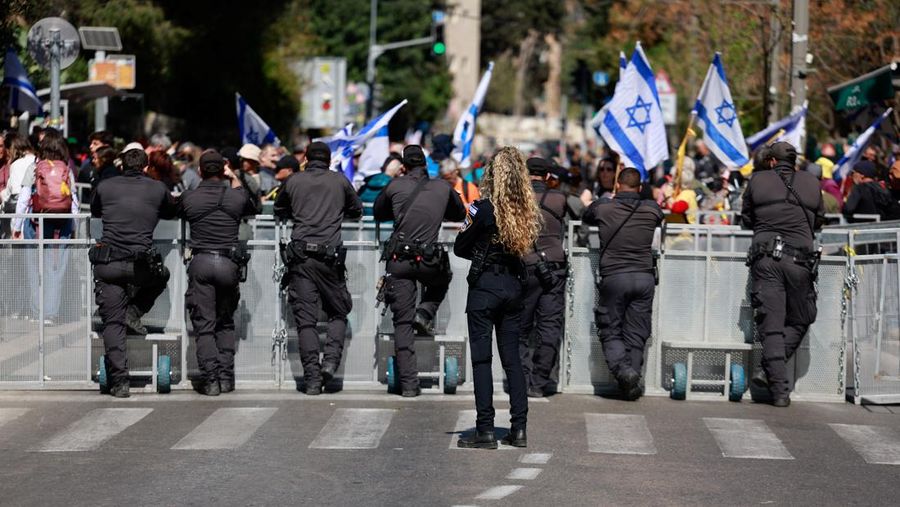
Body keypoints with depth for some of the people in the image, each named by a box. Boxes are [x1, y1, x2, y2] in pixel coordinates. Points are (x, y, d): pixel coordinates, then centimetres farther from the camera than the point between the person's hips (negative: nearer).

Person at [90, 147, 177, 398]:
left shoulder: (105, 187, 8)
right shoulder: (158, 189, 7)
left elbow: (94, 212, 28)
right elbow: (171, 213, 26)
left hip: (107, 264, 1)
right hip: (141, 265, -1)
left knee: (112, 323, 5)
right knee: (161, 276, 34)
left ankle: (119, 382, -2)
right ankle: (134, 313, 15)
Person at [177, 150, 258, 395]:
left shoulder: (189, 198, -2)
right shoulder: (236, 196, 1)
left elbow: (179, 213, 20)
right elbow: (252, 209, 24)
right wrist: (235, 179, 29)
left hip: (201, 264, -1)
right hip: (229, 263, 1)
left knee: (204, 325, 2)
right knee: (226, 323, 16)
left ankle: (210, 380, -6)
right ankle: (226, 377, 8)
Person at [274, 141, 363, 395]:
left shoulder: (293, 181, 8)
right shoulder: (340, 181, 7)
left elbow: (279, 210, 24)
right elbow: (357, 210, 22)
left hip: (300, 257, 1)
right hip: (330, 256, -1)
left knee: (305, 318, 1)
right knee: (338, 313, 15)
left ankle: (312, 378, -5)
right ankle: (331, 360, -7)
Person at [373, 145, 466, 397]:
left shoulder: (396, 186, 3)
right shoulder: (443, 187, 7)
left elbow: (378, 213, 18)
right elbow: (460, 214, 24)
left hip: (398, 261, 0)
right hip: (429, 260, 0)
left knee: (402, 324, 4)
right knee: (442, 279, 37)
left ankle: (408, 383, -1)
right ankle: (425, 312, 10)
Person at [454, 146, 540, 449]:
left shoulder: (484, 209, -14)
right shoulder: (529, 211, 0)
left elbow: (460, 248, -6)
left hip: (484, 286, -5)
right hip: (513, 286, 5)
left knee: (481, 358, 0)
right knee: (512, 358, 11)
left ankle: (485, 430, -2)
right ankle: (519, 428, 11)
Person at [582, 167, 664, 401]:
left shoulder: (602, 208, 1)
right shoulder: (652, 209, 6)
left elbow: (586, 218, 22)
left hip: (613, 277, -2)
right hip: (644, 277, 2)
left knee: (610, 331, 7)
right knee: (636, 335, 7)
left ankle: (622, 368, -17)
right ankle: (633, 385, 2)